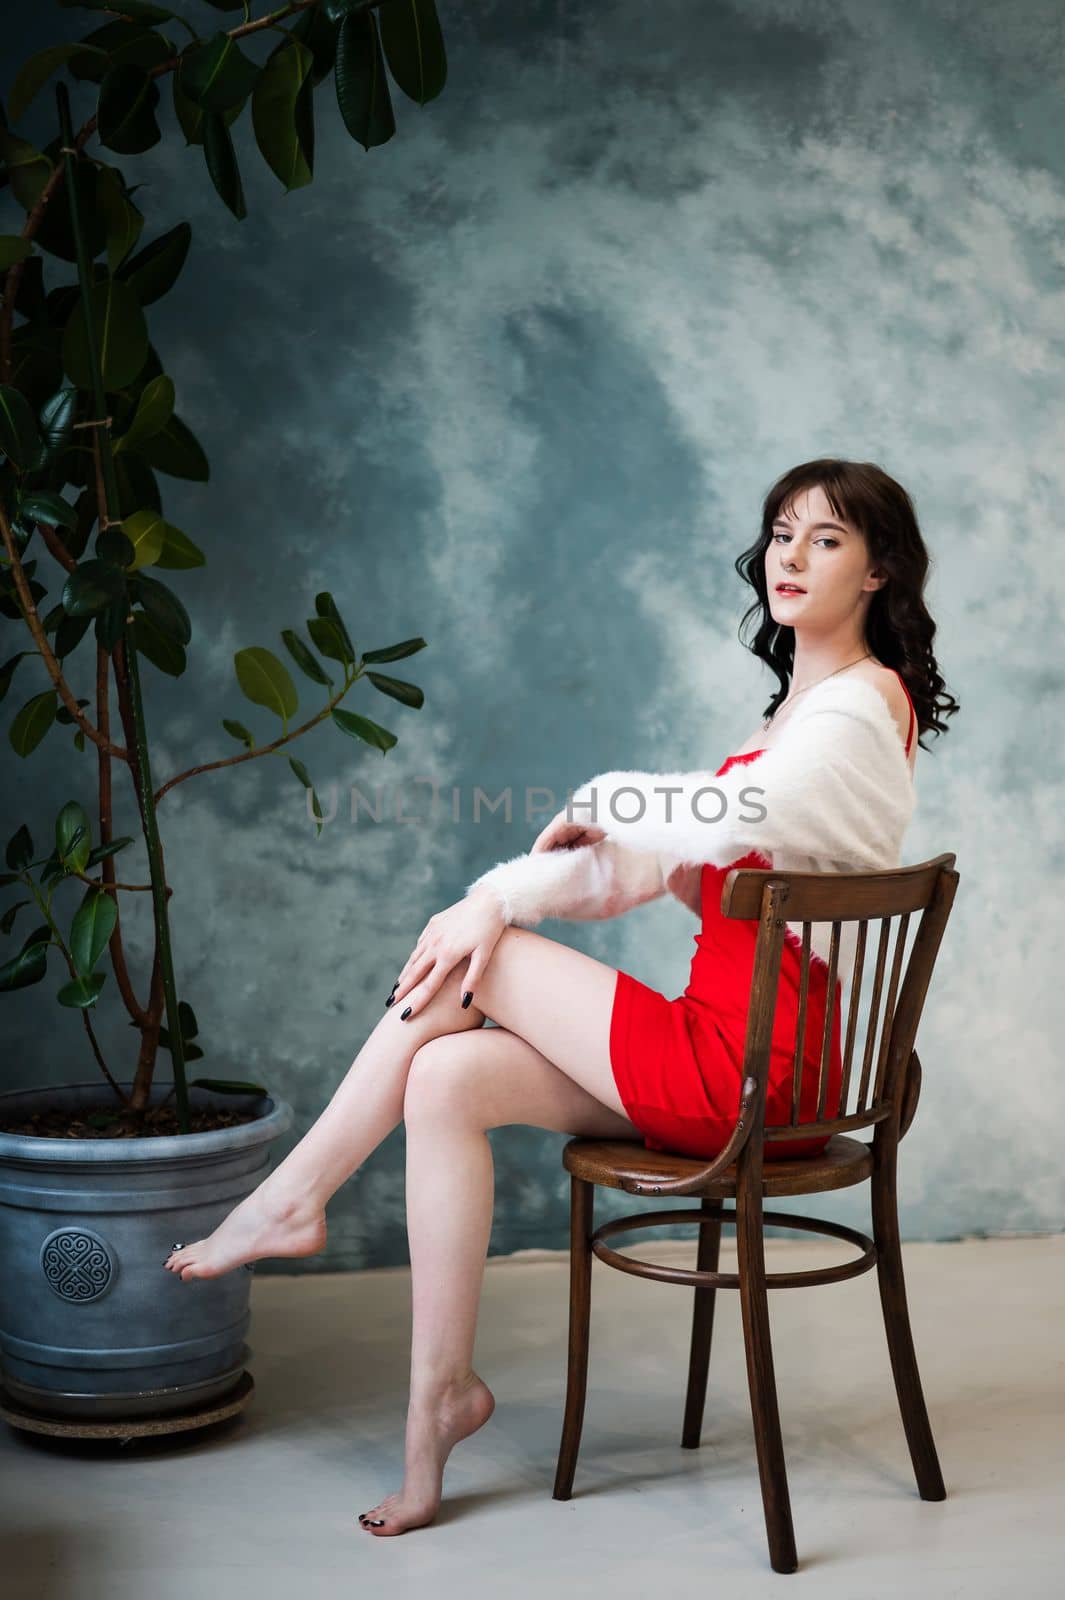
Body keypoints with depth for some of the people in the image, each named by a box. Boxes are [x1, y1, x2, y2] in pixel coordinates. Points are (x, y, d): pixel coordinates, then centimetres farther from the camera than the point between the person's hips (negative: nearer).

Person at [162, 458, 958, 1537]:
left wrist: (598, 799, -11)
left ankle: (292, 1196, 4)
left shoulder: (860, 710, -11)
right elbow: (682, 860, 11)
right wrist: (503, 895, -3)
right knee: (445, 1078, -8)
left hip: (756, 1066, -8)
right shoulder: (799, 703, 19)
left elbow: (735, 816, -31)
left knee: (470, 964, -11)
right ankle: (440, 1392, -2)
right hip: (728, 1045, 8)